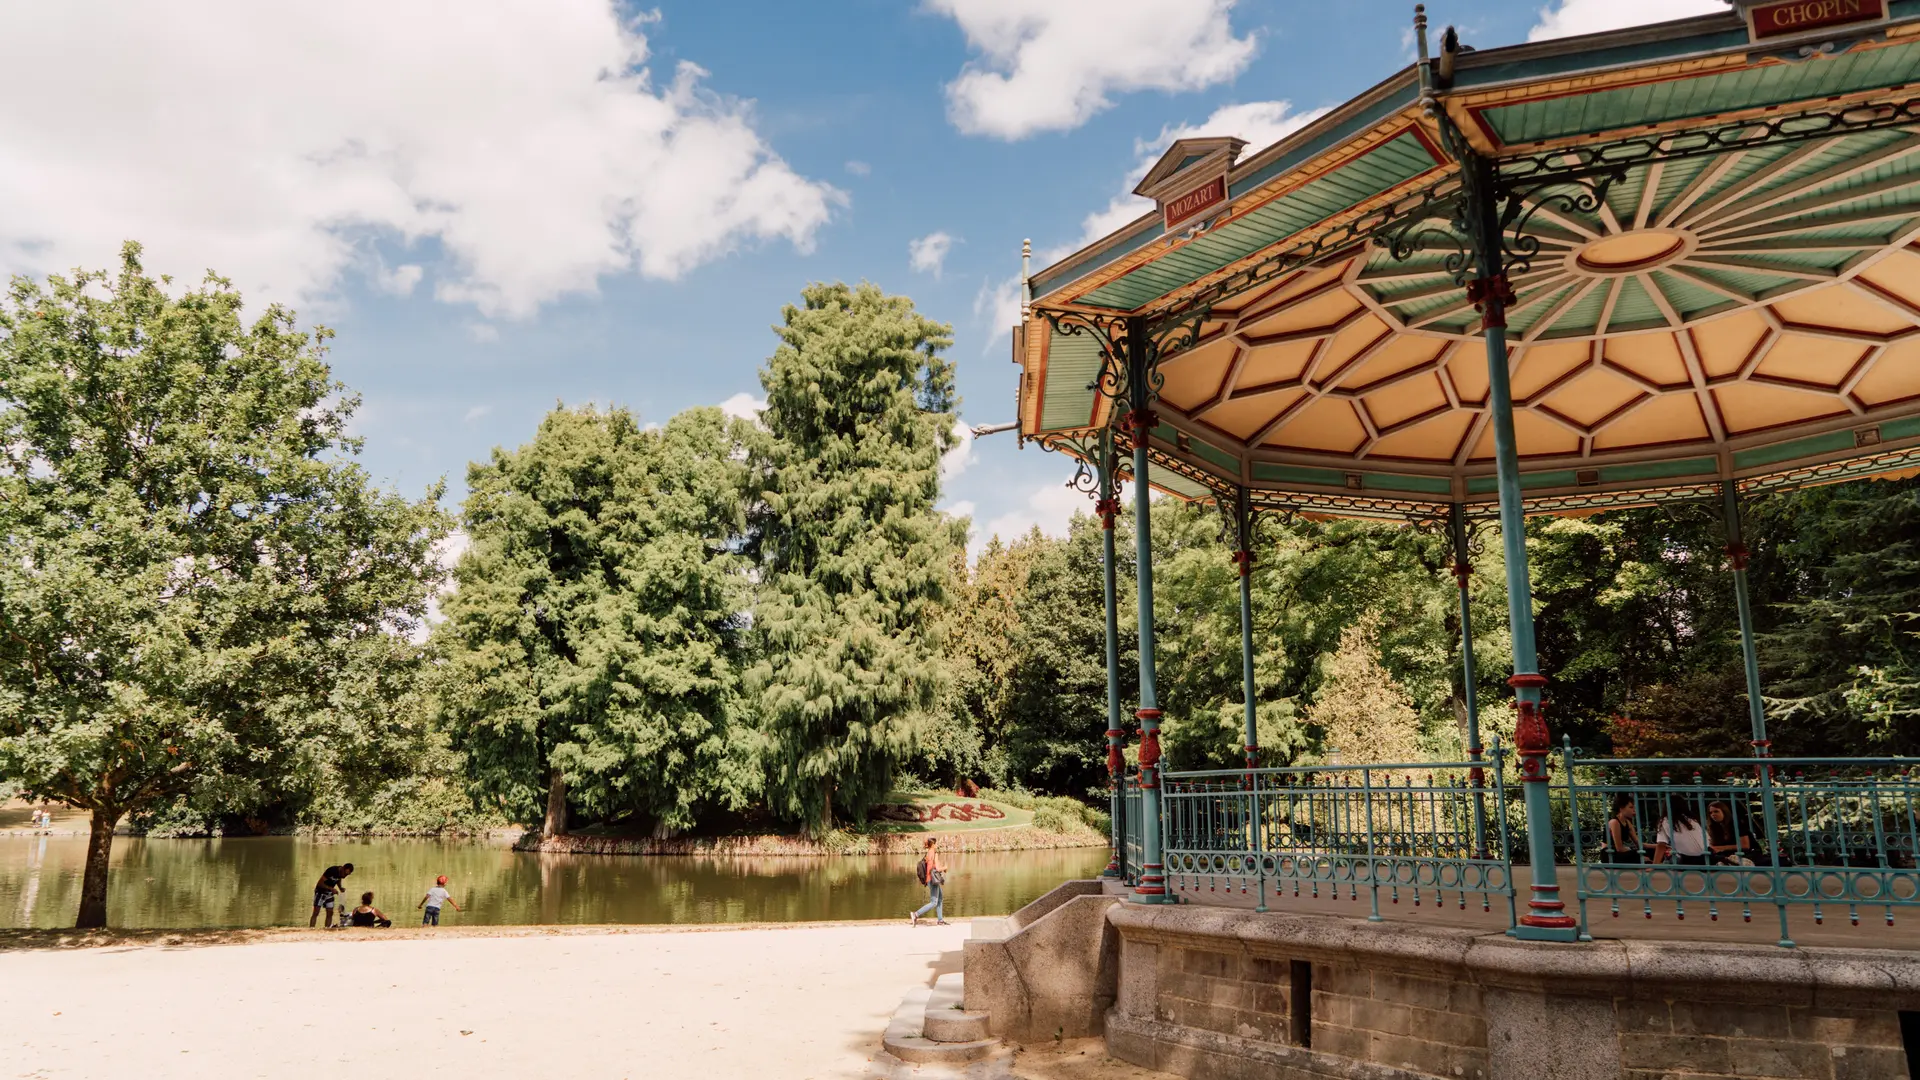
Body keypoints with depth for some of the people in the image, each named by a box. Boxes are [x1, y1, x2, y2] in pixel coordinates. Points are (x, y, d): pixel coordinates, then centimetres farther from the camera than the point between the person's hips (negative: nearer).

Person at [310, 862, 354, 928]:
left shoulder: (342, 873, -9)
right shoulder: (331, 870, -30)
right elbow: (320, 883, -26)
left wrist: (341, 888, -7)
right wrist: (332, 889, -35)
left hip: (330, 893, 6)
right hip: (321, 891, -6)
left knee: (330, 913, 0)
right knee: (316, 913, -12)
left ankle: (327, 929, 2)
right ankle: (310, 929, -14)